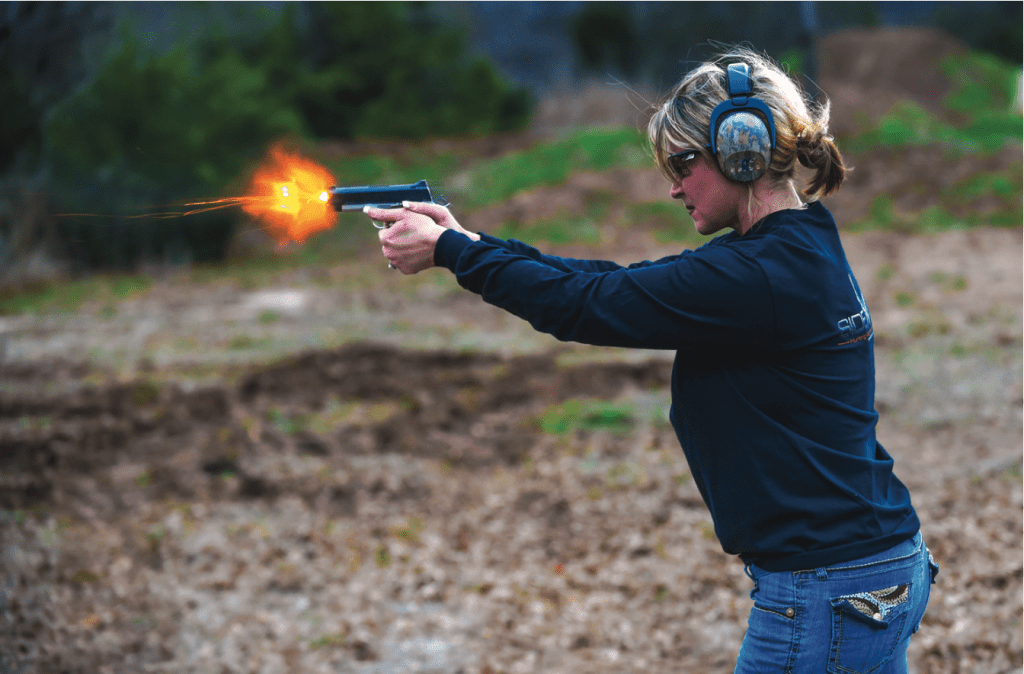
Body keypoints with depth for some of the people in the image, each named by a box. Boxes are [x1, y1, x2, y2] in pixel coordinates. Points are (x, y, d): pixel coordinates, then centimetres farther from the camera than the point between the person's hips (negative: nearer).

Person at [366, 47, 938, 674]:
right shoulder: (805, 248, 10)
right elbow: (621, 281, 10)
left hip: (827, 597, -10)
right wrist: (468, 239, 7)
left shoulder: (759, 277, -21)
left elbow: (586, 304, -17)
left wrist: (447, 250, -6)